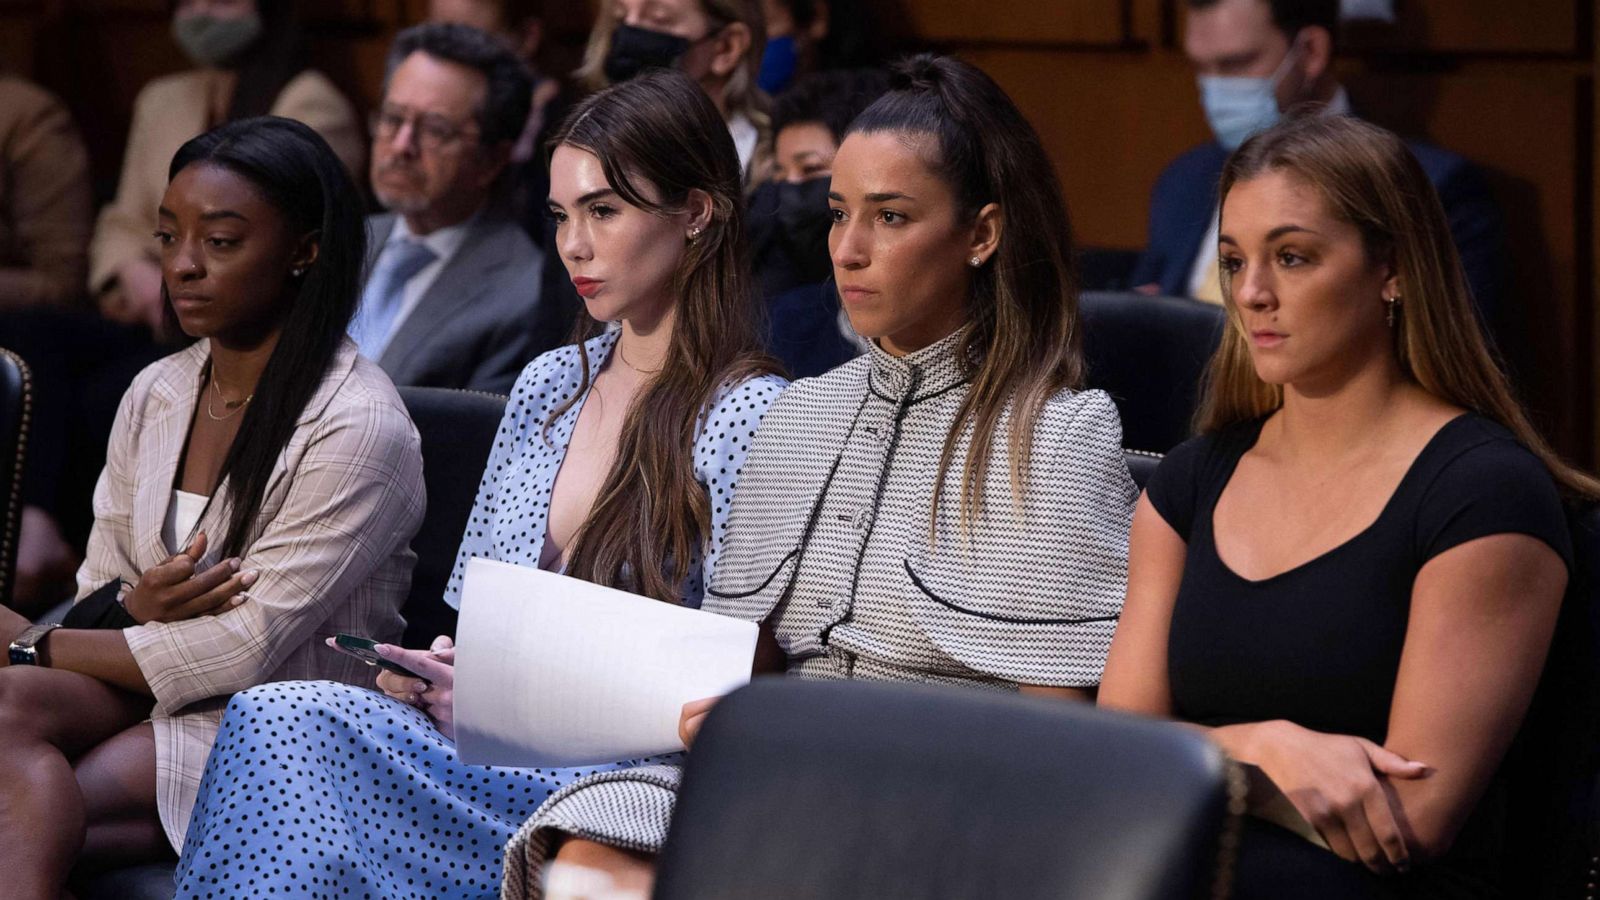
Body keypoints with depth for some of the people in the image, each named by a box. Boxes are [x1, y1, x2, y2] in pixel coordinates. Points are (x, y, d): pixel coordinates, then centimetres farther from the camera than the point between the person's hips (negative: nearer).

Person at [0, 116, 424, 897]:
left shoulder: (356, 426, -12)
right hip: (143, 692, 6)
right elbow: (95, 601, 15)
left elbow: (249, 649, -15)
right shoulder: (154, 396, 12)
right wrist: (135, 610, -12)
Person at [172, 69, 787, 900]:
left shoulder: (749, 415, -6)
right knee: (274, 719, -26)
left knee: (281, 723, -28)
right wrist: (438, 673, -1)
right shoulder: (547, 386, 18)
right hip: (489, 741, 6)